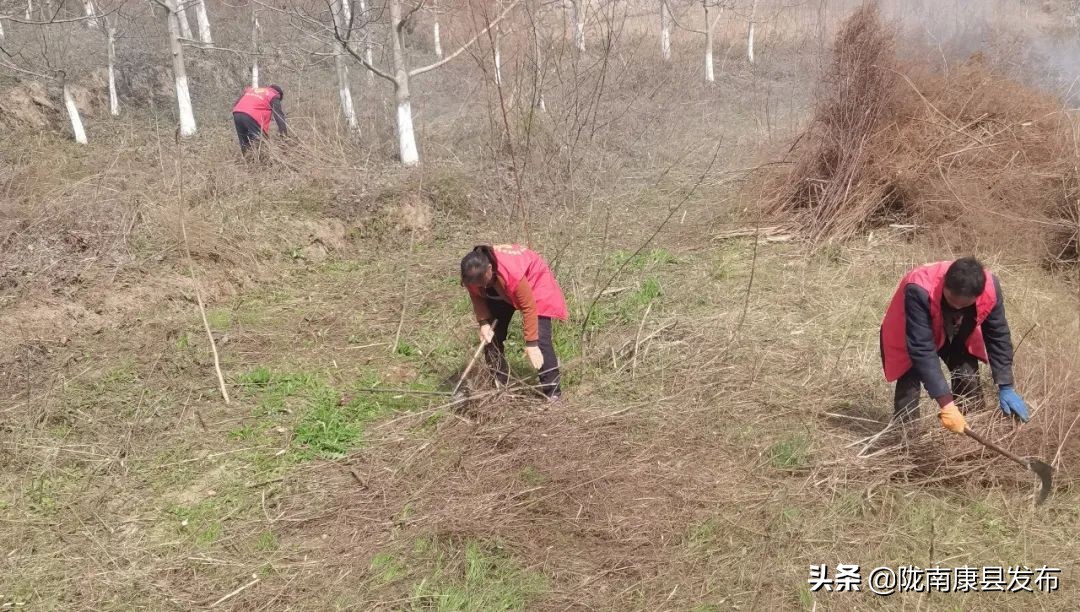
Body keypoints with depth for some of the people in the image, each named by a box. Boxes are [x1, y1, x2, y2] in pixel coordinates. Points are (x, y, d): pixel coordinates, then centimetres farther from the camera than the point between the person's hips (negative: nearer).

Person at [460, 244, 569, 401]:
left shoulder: (512, 274, -44)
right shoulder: (473, 274, -28)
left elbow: (529, 307, -36)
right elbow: (477, 297, -8)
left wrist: (531, 344, -34)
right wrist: (483, 323, -23)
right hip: (500, 291, 6)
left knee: (540, 337, -17)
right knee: (491, 335, 2)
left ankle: (552, 391, -9)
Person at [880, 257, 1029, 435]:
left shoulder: (990, 288, -31)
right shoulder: (919, 290, -45)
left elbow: (998, 336, -16)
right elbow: (921, 349, -43)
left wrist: (1006, 387, -18)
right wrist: (946, 403, -45)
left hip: (956, 335, 4)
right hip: (913, 337, -4)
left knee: (969, 379, -4)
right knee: (909, 382, -18)